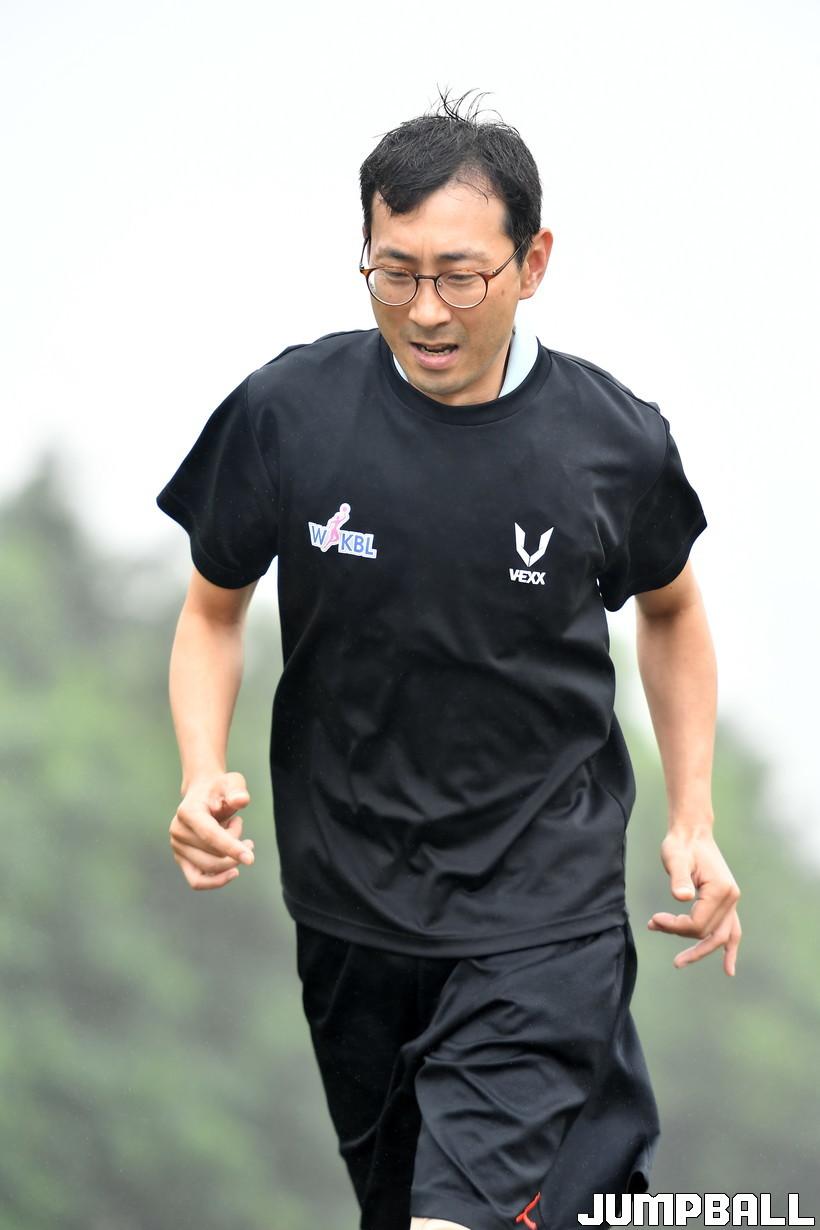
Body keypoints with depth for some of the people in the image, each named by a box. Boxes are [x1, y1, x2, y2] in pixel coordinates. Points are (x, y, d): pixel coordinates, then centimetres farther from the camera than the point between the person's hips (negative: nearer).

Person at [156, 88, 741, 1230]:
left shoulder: (614, 438, -10)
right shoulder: (286, 410, -10)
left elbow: (671, 611, 11)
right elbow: (215, 607, 5)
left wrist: (694, 820, 4)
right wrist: (203, 779, -12)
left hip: (542, 909, -3)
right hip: (349, 904, 3)